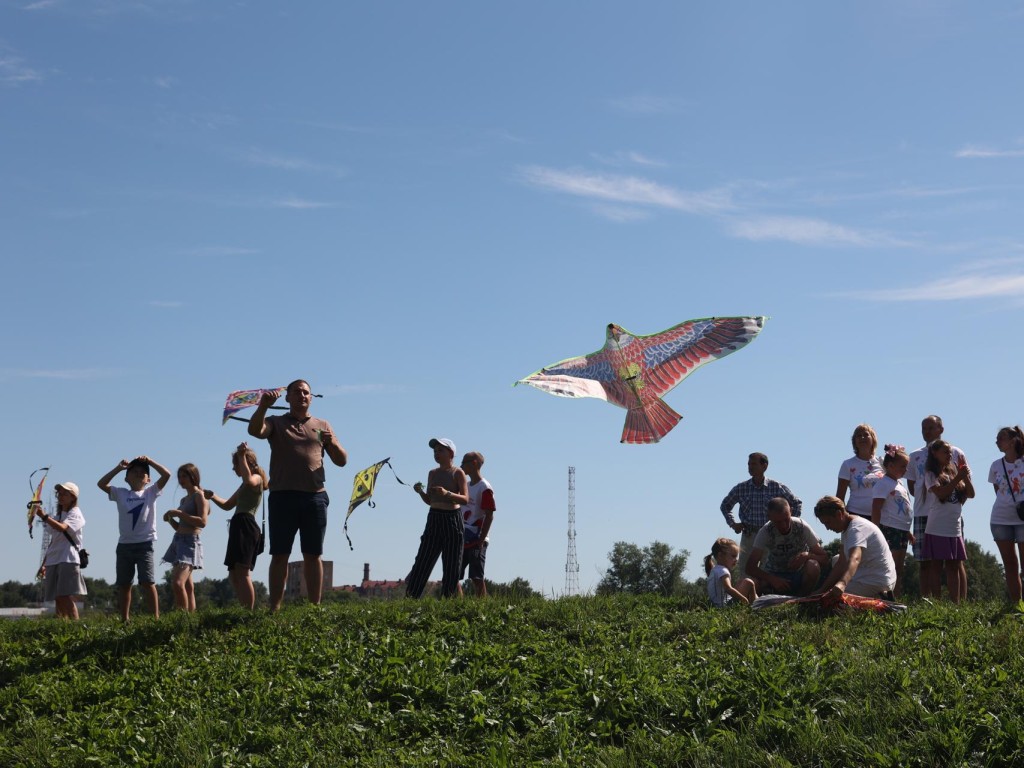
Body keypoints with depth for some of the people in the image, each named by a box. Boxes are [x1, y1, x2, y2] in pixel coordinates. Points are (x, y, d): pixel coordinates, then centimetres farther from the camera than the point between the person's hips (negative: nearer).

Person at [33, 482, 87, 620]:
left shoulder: (75, 514, -1)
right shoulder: (57, 517, 23)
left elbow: (62, 528, -23)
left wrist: (43, 516, -33)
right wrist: (44, 564, 18)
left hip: (68, 560, -8)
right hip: (53, 561, 8)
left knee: (66, 597, -17)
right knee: (58, 599, 2)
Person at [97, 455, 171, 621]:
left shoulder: (151, 492, 5)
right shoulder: (121, 494, 10)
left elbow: (166, 474, -4)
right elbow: (101, 484, 3)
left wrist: (149, 461, -5)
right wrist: (118, 468, 0)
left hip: (144, 543, -3)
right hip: (124, 544, 3)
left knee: (147, 582, -11)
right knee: (124, 584, 7)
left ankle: (156, 617, -8)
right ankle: (125, 619, 14)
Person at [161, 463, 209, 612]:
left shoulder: (199, 495, -5)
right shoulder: (184, 500, 20)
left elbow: (202, 522, -17)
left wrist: (179, 513, -17)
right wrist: (170, 519, 4)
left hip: (190, 541, -9)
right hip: (178, 541, 9)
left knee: (177, 583, -23)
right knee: (187, 585, 7)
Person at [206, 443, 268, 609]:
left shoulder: (257, 478, -1)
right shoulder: (245, 485, 28)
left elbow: (248, 481, -28)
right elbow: (227, 505, 34)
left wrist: (242, 456, -22)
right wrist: (213, 497, 18)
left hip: (245, 525, -11)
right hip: (239, 527, 11)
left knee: (242, 573, -18)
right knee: (234, 575, 9)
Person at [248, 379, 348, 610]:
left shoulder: (322, 426, 18)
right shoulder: (276, 423, 13)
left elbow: (342, 461, 14)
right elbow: (255, 430, -9)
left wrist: (332, 443, -7)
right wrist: (263, 406, -25)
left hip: (314, 497, 2)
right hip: (282, 496, -1)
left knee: (313, 555, 1)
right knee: (279, 555, -3)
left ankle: (315, 607, 3)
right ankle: (275, 608, -3)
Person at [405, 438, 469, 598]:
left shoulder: (457, 473, -3)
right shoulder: (432, 473, 11)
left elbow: (465, 499, -12)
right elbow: (429, 501, 15)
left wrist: (447, 493, -27)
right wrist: (420, 492, -5)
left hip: (453, 520, -4)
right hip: (434, 519, 4)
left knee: (452, 565, 0)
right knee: (423, 561, -1)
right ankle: (409, 598, -2)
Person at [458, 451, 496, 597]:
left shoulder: (484, 488, -9)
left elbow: (489, 516, -14)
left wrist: (481, 541, -18)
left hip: (476, 542, -8)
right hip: (462, 541, 8)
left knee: (476, 578, -7)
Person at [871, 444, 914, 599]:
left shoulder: (900, 484, 18)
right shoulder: (883, 483, -11)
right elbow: (876, 509, -16)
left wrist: (907, 531, 23)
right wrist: (876, 532, -21)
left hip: (901, 531, 9)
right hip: (889, 529, -9)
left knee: (899, 569, 10)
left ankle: (897, 599, 13)